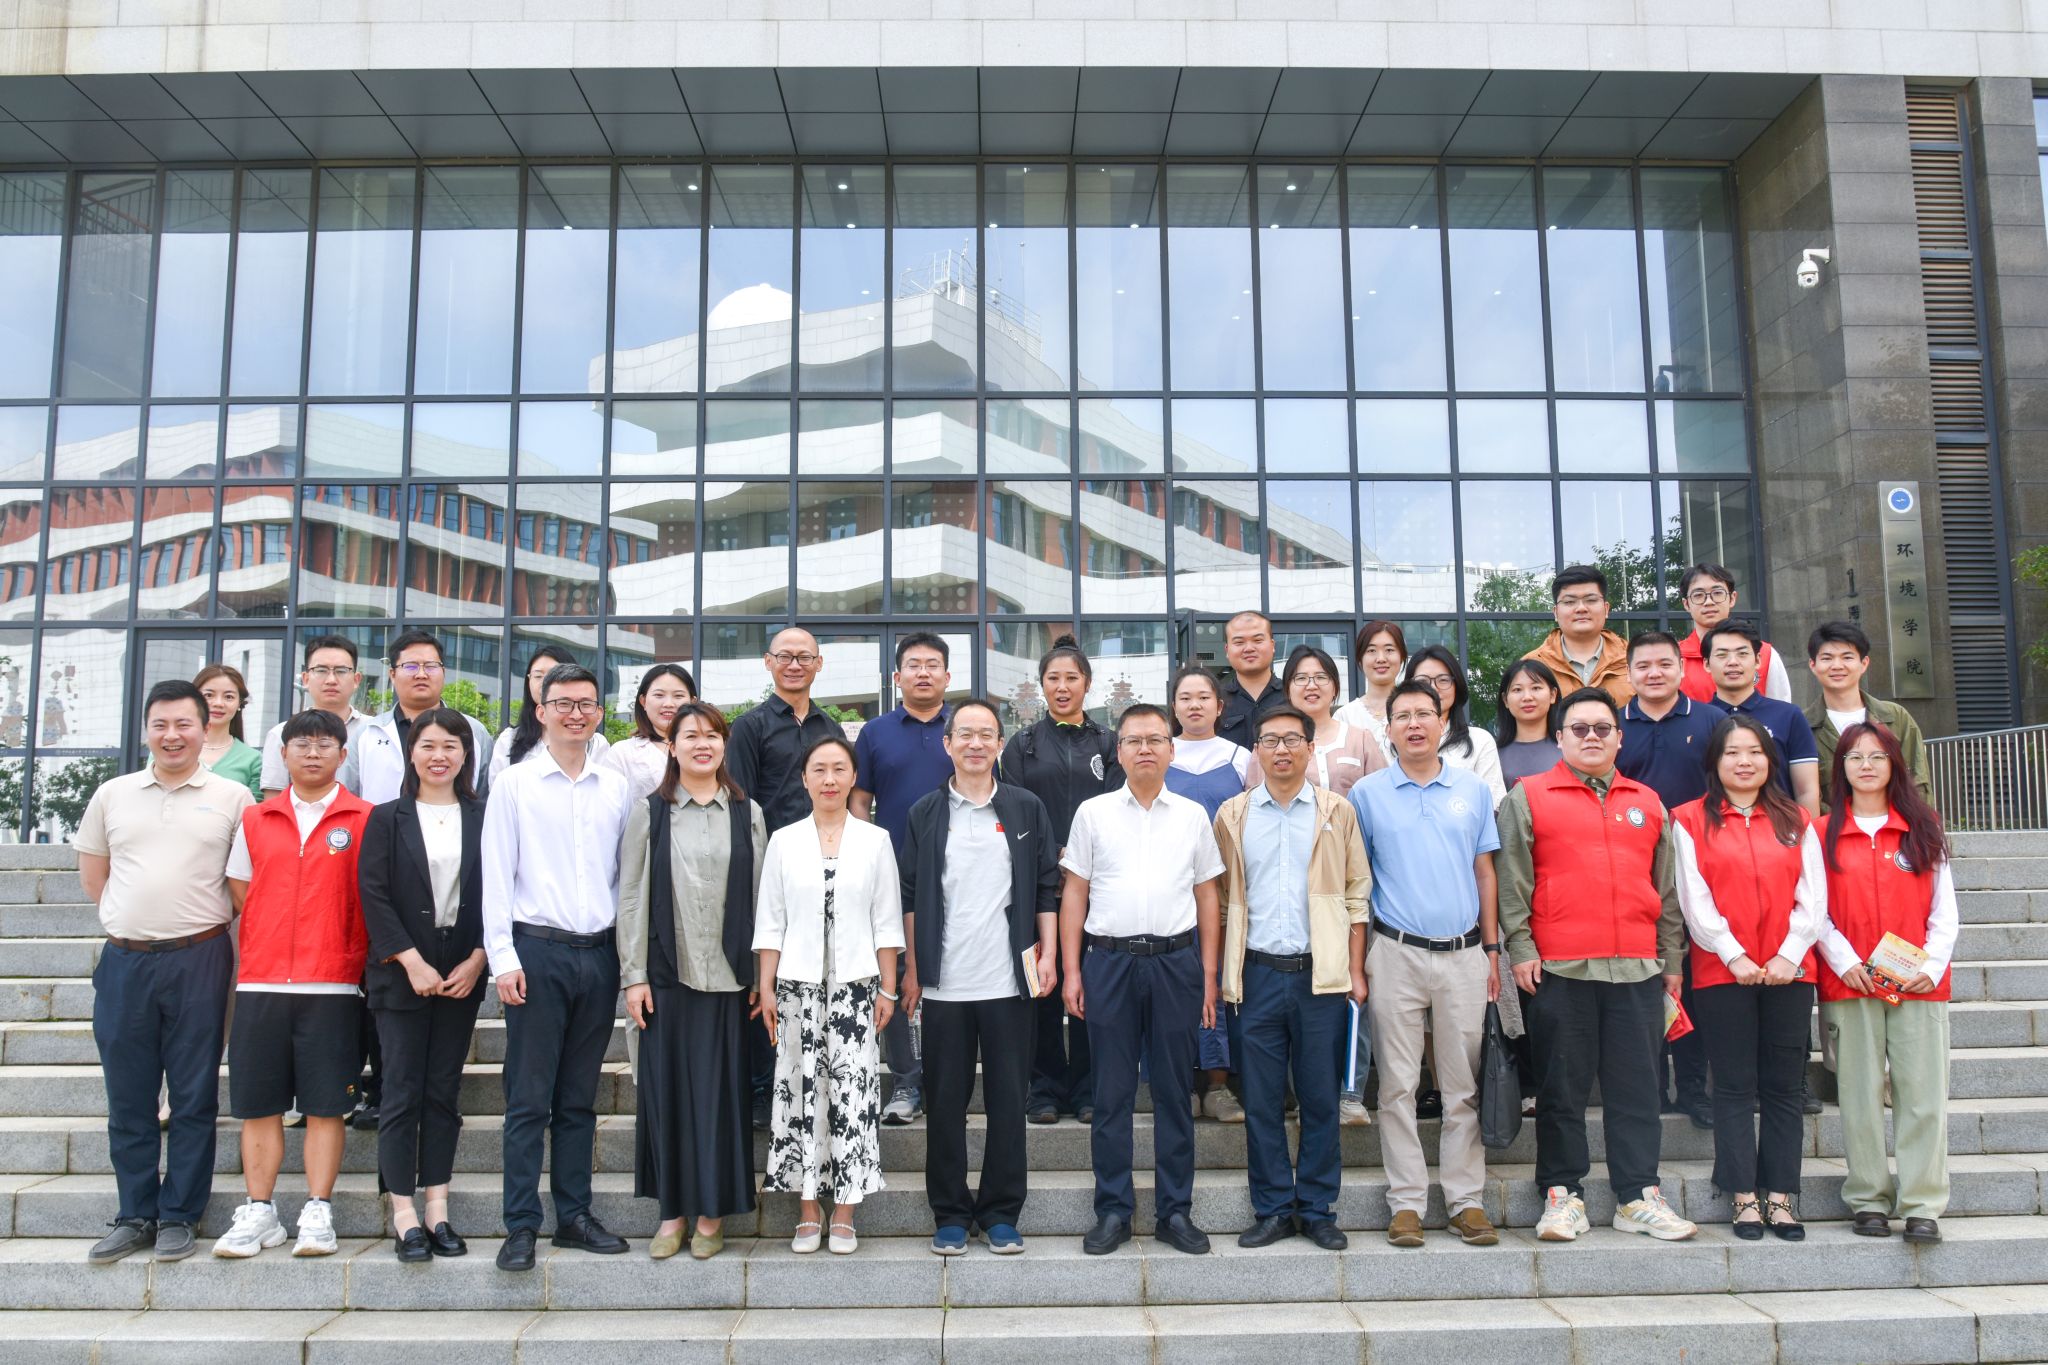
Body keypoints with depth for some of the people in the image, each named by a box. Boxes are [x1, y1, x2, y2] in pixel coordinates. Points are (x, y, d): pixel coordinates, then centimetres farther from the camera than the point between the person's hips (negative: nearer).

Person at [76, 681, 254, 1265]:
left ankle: (178, 1217, 14)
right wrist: (132, 917, 10)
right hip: (124, 960, 3)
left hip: (199, 959, -2)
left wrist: (205, 917, 2)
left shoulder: (232, 797, 1)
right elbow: (92, 872, 17)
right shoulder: (112, 795, 9)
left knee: (194, 1097, 3)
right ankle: (135, 1217, 21)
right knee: (128, 1099, 9)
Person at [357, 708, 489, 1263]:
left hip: (462, 974, 2)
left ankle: (437, 1211, 13)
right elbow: (374, 896, -4)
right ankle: (404, 1215, 7)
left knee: (445, 1092, 7)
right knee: (403, 1093, 0)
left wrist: (476, 961, -7)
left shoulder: (483, 818, 6)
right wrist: (413, 962, -12)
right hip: (402, 975, -1)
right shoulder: (387, 819, 3)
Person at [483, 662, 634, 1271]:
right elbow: (496, 876, -1)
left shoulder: (616, 786, 9)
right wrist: (503, 956, -8)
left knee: (580, 1098, 11)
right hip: (538, 951, -3)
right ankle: (521, 1226, 7)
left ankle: (574, 1215, 20)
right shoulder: (515, 783, 1)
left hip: (600, 952, 3)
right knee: (529, 1098, 0)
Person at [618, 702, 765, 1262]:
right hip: (667, 974, 0)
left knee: (721, 1089, 3)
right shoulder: (649, 812, 5)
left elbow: (759, 897, 6)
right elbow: (631, 896, 3)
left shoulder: (748, 814, 7)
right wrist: (633, 975, -2)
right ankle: (673, 1210, 18)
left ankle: (712, 1213, 15)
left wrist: (762, 975, 2)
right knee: (667, 1087, 5)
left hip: (728, 977, 0)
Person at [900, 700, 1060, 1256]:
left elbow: (1047, 887, 6)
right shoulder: (925, 814, 5)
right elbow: (910, 896, 6)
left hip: (1008, 981, 0)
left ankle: (1001, 1213, 17)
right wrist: (911, 968, 2)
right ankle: (950, 1214, 19)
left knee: (1009, 1100, 5)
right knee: (946, 1101, 7)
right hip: (944, 982, 0)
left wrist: (1048, 954, -1)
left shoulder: (1027, 810, 5)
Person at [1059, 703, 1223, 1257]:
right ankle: (1113, 1210, 15)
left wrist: (1209, 975, 6)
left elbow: (1207, 897, 11)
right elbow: (1074, 894, 6)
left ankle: (1175, 1210, 18)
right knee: (1112, 1092, 5)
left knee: (1174, 1091, 7)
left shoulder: (1193, 816, 9)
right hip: (1110, 959, -1)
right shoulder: (1093, 813, 6)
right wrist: (1071, 970, 0)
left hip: (1176, 959, 1)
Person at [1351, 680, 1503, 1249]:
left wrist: (1492, 951, 6)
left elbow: (1485, 872, 10)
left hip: (1464, 953, 1)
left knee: (1463, 1085, 7)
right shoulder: (1368, 794, 2)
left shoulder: (1473, 788, 7)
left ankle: (1466, 1199, 16)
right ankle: (1407, 1201, 11)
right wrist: (1355, 961, -1)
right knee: (1399, 1084, 3)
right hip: (1397, 955, -1)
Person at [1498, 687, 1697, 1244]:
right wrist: (1520, 948, -7)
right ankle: (1563, 1196, 12)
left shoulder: (1648, 802, 16)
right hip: (1558, 968, -3)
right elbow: (1511, 880, 0)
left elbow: (1666, 889, 18)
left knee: (1637, 1086, 7)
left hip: (1637, 968, 3)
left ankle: (1638, 1197, 16)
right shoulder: (1528, 797, 4)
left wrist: (1672, 958, 14)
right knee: (1562, 1087, 3)